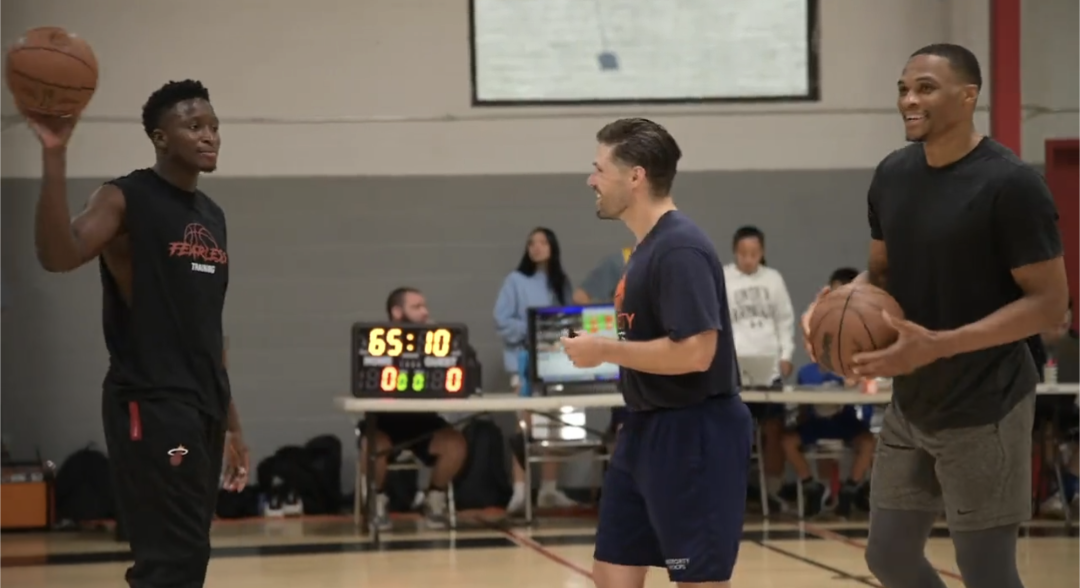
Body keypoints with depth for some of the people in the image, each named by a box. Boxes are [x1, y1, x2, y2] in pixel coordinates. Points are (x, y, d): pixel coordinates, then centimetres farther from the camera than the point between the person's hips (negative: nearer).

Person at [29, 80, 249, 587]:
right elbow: (57, 256, -27)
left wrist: (230, 422, 22)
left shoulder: (212, 217, 17)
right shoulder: (126, 200, -7)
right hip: (149, 404, -8)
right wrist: (55, 154, -36)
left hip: (202, 407, 9)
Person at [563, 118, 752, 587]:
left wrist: (604, 351, -19)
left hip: (693, 435, -10)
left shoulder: (679, 249, -19)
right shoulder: (650, 247, 13)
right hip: (649, 431, 10)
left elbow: (695, 351, -27)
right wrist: (605, 349, 9)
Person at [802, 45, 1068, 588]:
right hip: (911, 405, 7)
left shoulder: (1010, 183, -17)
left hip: (984, 410, -7)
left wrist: (938, 345, -27)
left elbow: (1048, 302, -17)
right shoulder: (892, 175, 4)